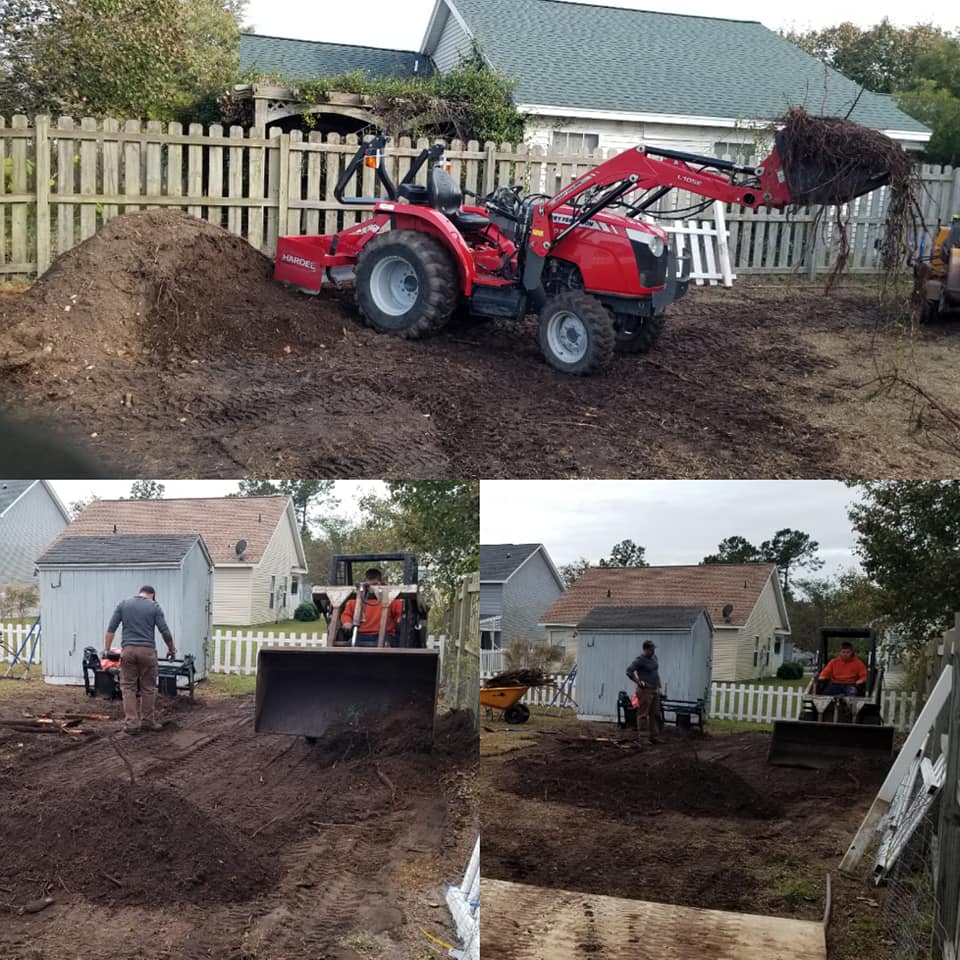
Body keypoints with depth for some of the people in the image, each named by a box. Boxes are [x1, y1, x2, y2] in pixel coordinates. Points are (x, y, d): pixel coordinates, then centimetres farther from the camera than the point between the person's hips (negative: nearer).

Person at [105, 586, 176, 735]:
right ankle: (147, 721, 18)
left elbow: (111, 629, 3)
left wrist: (107, 649, 7)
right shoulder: (154, 606, 3)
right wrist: (172, 650, 12)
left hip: (128, 650, 1)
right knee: (148, 688, 11)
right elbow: (165, 632, -1)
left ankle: (131, 724, -2)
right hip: (147, 650, -1)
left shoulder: (123, 604, 8)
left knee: (128, 687, 5)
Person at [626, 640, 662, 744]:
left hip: (655, 690, 8)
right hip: (645, 690, -8)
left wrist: (658, 685, 19)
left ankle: (653, 736, 15)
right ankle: (641, 734, -3)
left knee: (655, 714, 10)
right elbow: (629, 671, -21)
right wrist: (639, 682, -20)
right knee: (643, 714, -6)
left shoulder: (654, 657, 12)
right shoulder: (640, 660, -13)